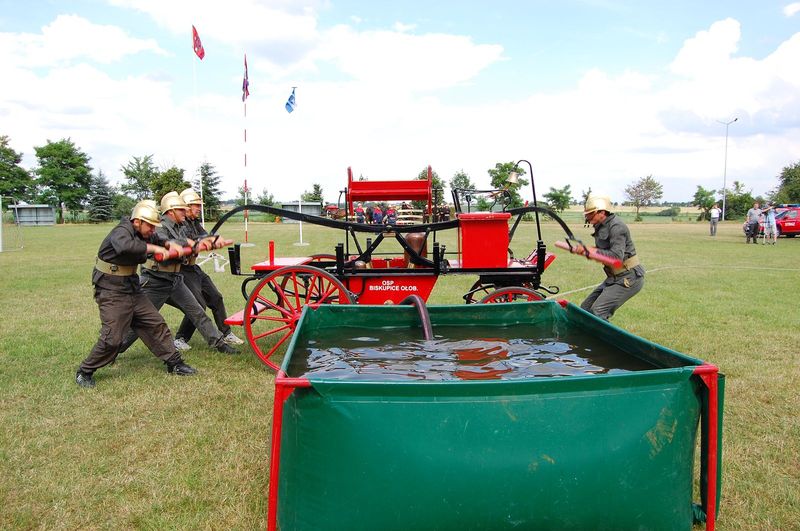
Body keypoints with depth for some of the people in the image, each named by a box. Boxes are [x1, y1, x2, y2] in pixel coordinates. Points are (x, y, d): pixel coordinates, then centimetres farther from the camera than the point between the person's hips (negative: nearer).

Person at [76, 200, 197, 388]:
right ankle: (84, 372, 11)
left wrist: (169, 244, 2)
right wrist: (153, 248, -38)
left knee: (156, 325, 7)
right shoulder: (121, 232, -22)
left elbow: (157, 240, 24)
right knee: (112, 339, -8)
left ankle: (174, 363, 17)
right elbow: (125, 246, -46)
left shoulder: (142, 234, 4)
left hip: (133, 290, 8)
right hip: (112, 293, -8)